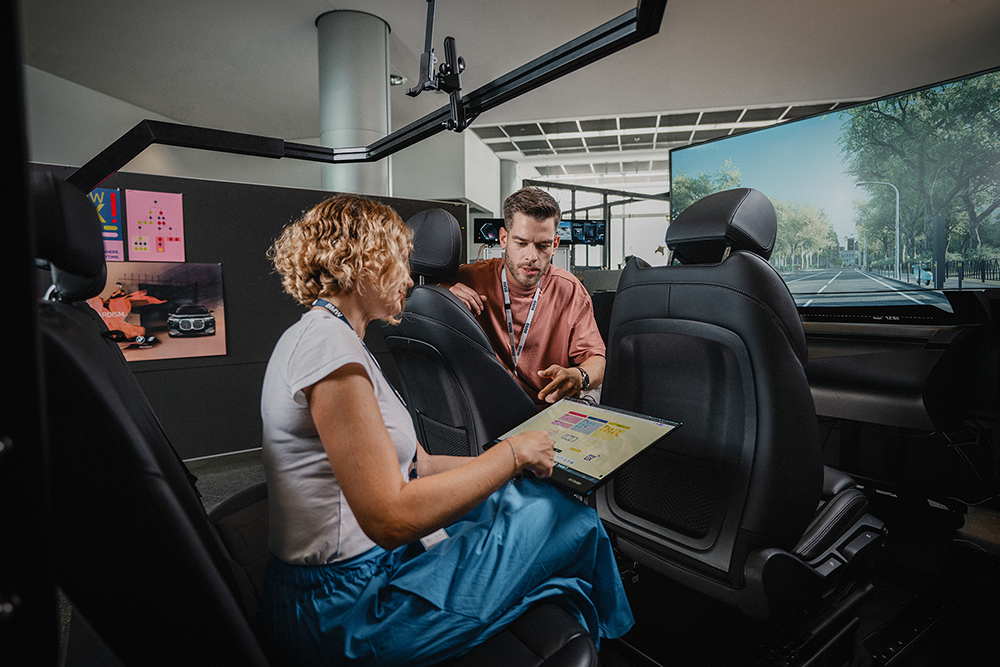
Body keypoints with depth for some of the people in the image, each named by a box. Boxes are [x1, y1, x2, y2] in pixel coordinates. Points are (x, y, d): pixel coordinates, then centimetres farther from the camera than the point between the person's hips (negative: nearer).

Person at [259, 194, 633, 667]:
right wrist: (510, 454, -17)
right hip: (345, 607, -10)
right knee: (572, 522, -7)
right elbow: (391, 518, -28)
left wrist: (517, 460, 6)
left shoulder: (329, 336, 11)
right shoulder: (326, 341, -22)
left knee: (530, 492, 13)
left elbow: (414, 465, 9)